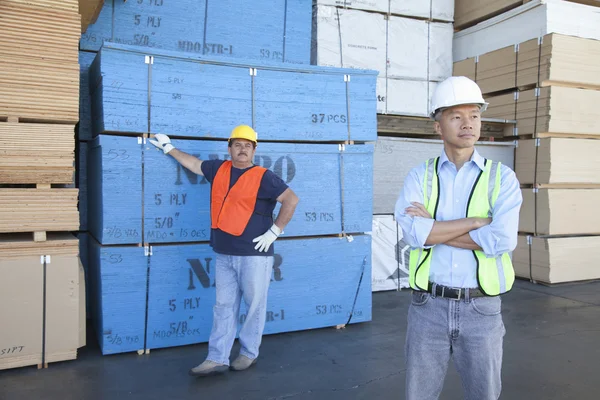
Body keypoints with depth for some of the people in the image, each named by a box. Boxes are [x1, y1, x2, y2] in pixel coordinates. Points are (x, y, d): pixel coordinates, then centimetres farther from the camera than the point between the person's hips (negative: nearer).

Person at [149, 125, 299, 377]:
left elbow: (291, 200, -10)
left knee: (254, 305, 5)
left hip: (254, 254, -5)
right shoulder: (218, 169, 11)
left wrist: (274, 231, -11)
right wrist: (169, 148, 36)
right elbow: (193, 163, 28)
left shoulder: (263, 177, -6)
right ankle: (217, 359, 13)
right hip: (224, 254, 5)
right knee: (224, 306, 8)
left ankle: (249, 353, 21)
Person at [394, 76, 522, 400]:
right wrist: (478, 220, -17)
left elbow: (501, 241, -19)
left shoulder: (502, 178, -2)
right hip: (429, 307, 1)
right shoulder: (420, 177, 0)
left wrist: (433, 228, -15)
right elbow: (414, 233, -18)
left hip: (481, 310, 0)